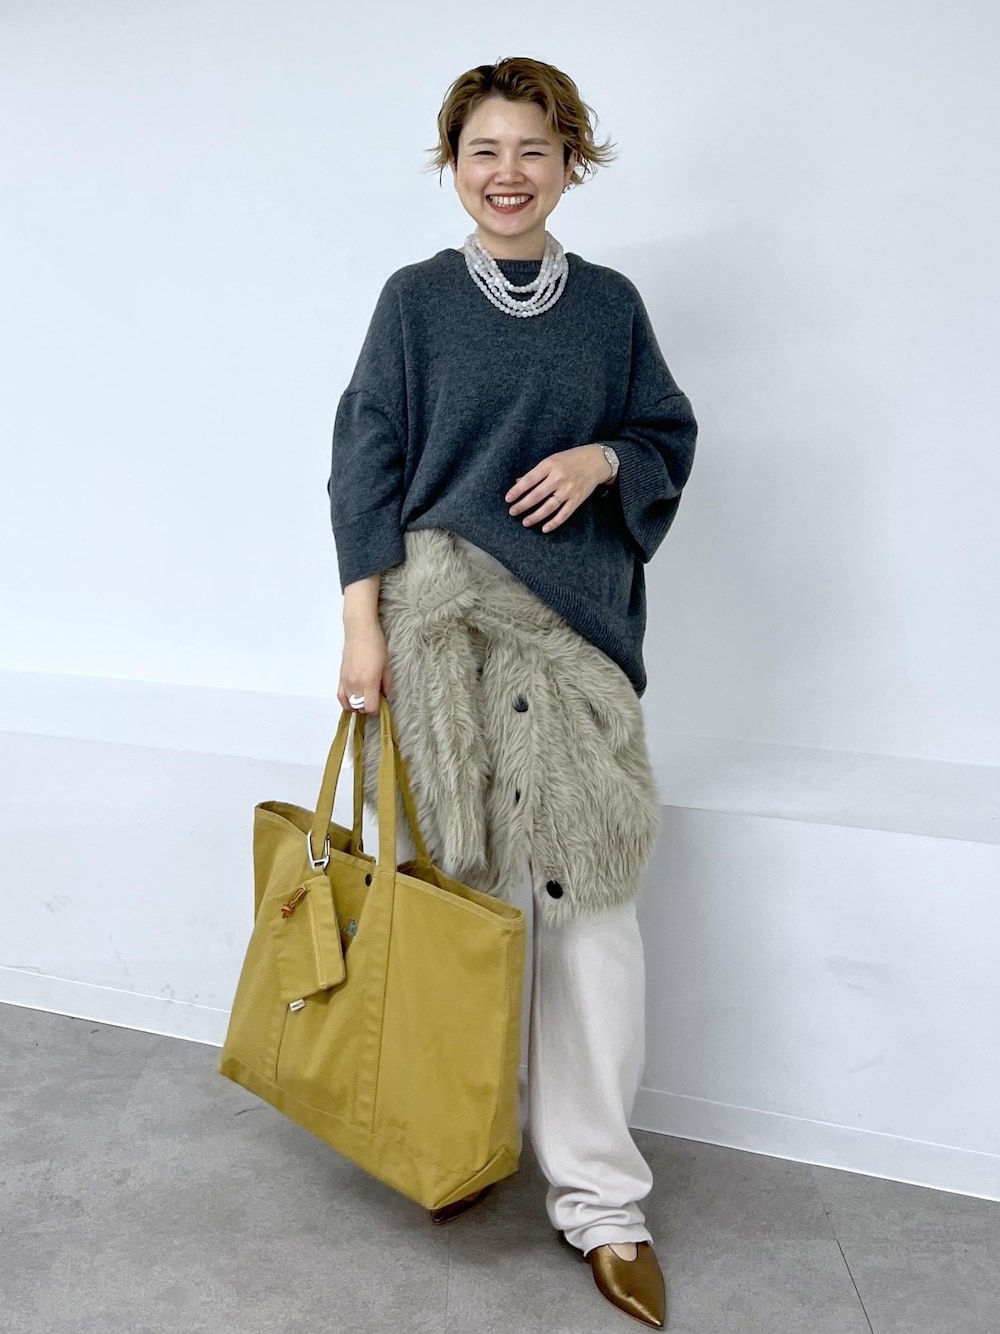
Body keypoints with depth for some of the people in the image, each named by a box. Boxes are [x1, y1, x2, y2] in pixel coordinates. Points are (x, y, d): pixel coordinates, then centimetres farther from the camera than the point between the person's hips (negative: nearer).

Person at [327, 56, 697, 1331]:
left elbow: (672, 435, 16)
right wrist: (363, 624, -7)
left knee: (590, 900, -3)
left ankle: (598, 1195, 8)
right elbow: (367, 463, 1)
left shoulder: (610, 302, 10)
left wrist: (603, 459, -7)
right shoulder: (416, 297, 5)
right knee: (463, 890, 3)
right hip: (446, 625, -1)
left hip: (578, 627, 2)